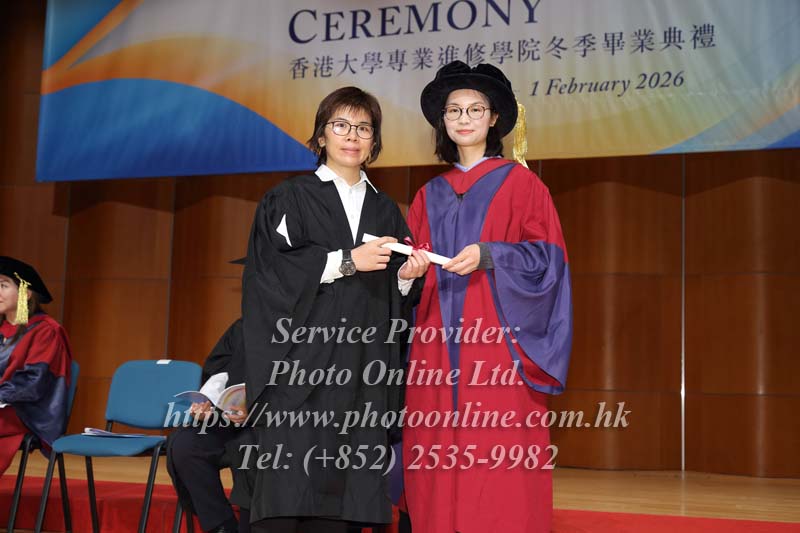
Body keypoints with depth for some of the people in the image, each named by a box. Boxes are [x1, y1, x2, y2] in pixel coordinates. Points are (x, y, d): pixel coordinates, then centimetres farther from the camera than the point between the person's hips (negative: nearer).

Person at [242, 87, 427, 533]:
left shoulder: (386, 211, 17)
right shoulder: (290, 199, 5)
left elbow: (395, 295, 16)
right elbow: (271, 268, -9)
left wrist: (407, 275, -5)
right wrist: (348, 260, -14)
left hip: (361, 371, 4)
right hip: (300, 361, -3)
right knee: (290, 488, -10)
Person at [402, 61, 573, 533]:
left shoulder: (519, 183, 6)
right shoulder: (430, 196, 18)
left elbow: (546, 255, -3)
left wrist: (488, 254, -16)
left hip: (498, 342, -4)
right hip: (438, 343, 4)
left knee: (498, 453, -8)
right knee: (438, 454, 1)